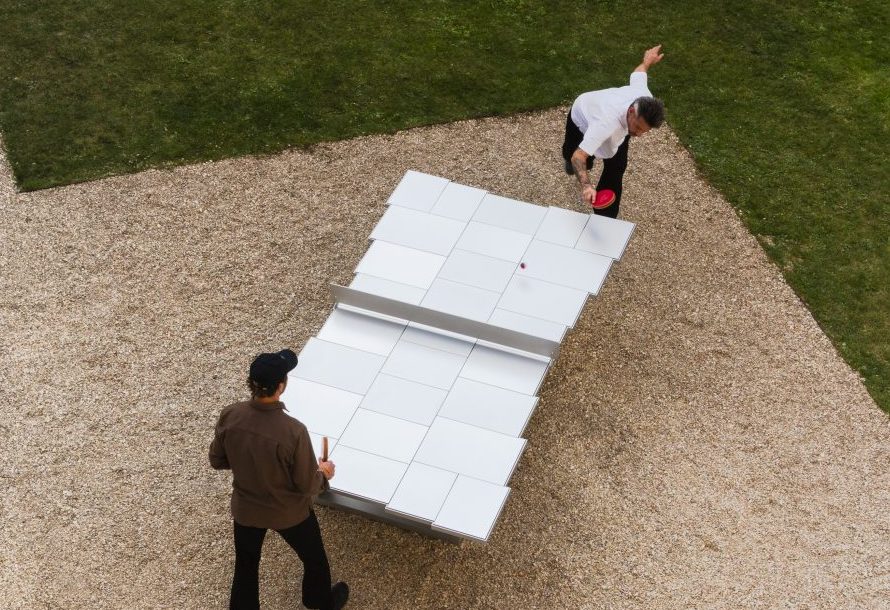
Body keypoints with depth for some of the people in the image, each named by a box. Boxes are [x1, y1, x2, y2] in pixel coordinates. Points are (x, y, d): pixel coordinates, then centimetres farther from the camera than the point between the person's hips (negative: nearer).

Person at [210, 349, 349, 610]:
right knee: (314, 560, 28)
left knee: (245, 568, 27)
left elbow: (217, 460, -6)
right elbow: (307, 486, -22)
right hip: (288, 512, -2)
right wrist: (323, 473, 0)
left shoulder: (230, 416, -24)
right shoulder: (293, 432, -36)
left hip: (245, 509, 3)